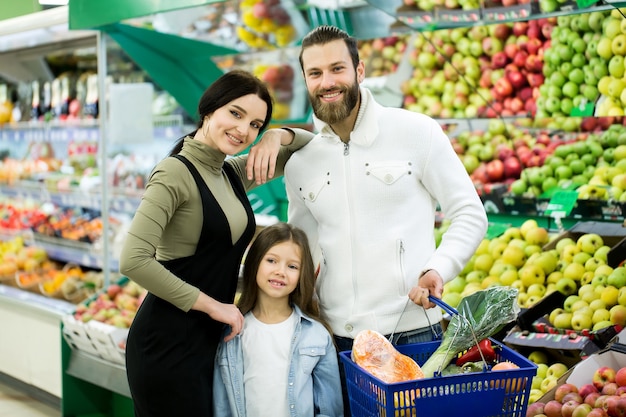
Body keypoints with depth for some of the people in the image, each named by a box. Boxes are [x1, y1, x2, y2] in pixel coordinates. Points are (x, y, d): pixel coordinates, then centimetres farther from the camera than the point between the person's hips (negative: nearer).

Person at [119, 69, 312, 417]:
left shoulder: (235, 173, 9)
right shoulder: (176, 173, -14)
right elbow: (134, 261, -23)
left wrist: (278, 138, 0)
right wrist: (211, 304, -17)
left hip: (210, 340, 8)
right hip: (168, 341, -8)